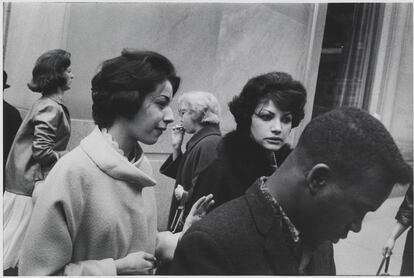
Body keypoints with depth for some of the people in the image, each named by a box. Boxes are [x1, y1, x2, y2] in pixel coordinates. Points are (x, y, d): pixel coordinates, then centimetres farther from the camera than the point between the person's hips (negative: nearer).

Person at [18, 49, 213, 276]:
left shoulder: (142, 165, -6)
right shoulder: (73, 172, -25)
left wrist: (182, 237, -9)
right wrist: (117, 268, -22)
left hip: (138, 266, 6)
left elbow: (141, 241, 5)